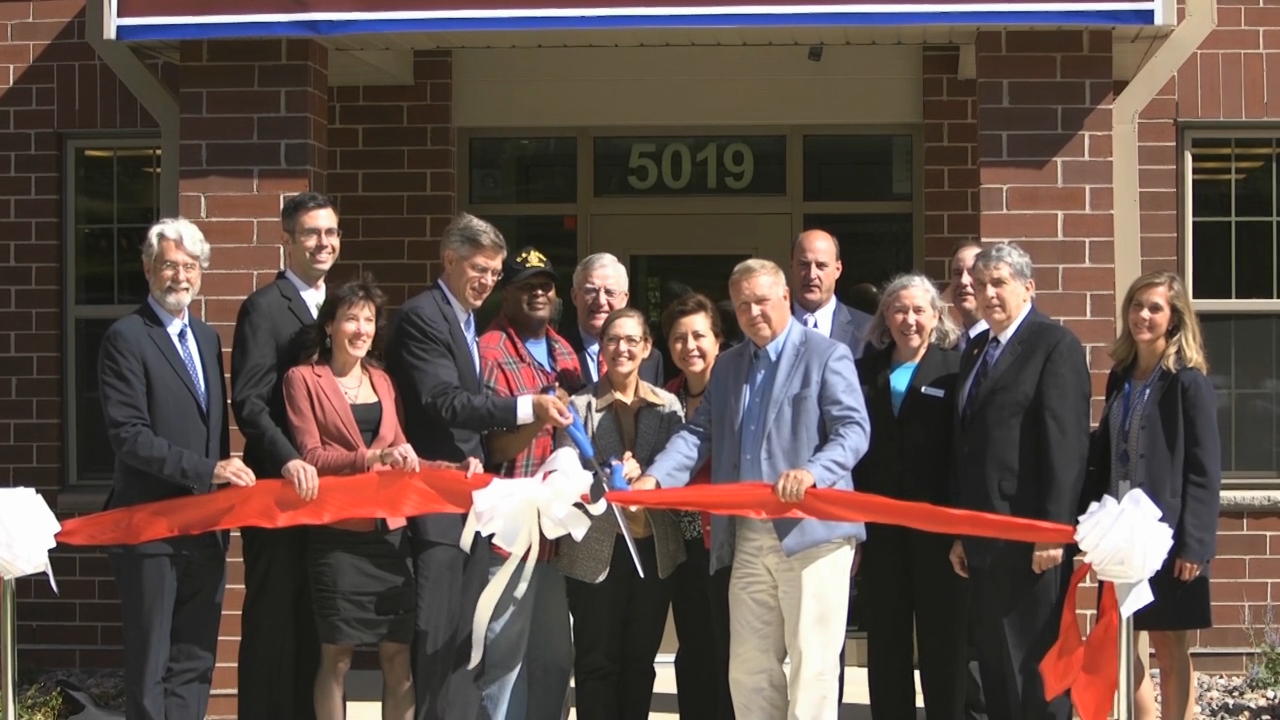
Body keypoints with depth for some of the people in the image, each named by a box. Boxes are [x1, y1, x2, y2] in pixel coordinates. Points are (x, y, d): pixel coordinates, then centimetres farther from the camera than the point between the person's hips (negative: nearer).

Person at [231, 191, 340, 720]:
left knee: (319, 622, 11)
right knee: (274, 619, -2)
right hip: (280, 486, -7)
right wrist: (288, 460, -28)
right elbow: (249, 402, -15)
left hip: (329, 487, 7)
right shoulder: (264, 307, -7)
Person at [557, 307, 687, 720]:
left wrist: (642, 474, -17)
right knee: (597, 660, 2)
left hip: (654, 546, 3)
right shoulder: (580, 405, -1)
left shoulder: (667, 405, 7)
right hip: (596, 547, -2)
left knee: (641, 658, 11)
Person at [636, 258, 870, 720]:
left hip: (812, 529, -6)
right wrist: (654, 477, -6)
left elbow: (853, 430, -11)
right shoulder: (727, 365, 18)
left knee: (812, 662, -5)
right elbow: (700, 432, 11)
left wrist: (811, 473, -30)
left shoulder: (827, 355, -1)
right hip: (748, 535, 6)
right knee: (748, 666, 10)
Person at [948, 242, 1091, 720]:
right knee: (995, 667, 10)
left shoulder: (1055, 346, -6)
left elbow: (1067, 445, -14)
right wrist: (960, 532, 14)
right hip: (983, 541, 8)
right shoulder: (975, 351, 18)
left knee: (1036, 663, -3)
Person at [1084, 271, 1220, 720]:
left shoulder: (1188, 382, -7)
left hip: (1167, 534, -6)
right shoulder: (1120, 377, 10)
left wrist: (1193, 545, -16)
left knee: (1169, 646, 3)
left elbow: (1205, 471, -10)